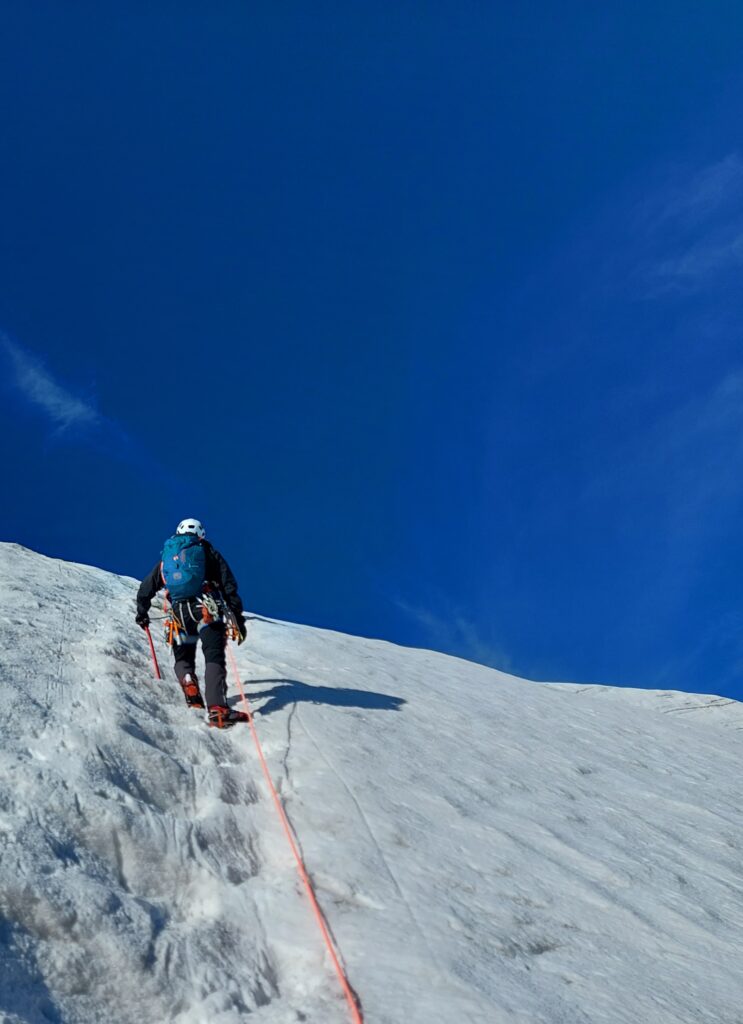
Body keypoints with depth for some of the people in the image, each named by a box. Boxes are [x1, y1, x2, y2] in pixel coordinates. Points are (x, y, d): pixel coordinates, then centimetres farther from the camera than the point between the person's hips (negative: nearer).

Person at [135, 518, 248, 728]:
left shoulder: (166, 557, 24)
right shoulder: (207, 551, 14)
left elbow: (145, 590, 28)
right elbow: (229, 585, 5)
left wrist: (142, 614, 44)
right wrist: (237, 617, 3)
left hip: (180, 616, 3)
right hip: (208, 611, -3)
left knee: (183, 658, 22)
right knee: (214, 658, -10)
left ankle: (189, 686, -8)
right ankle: (217, 708, -29)